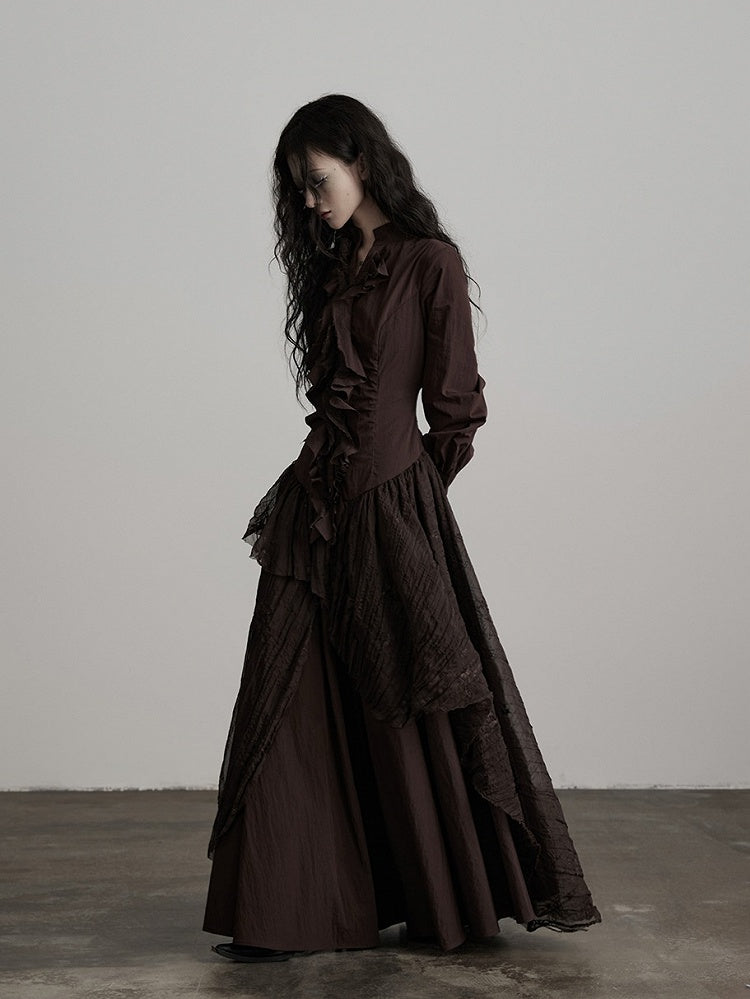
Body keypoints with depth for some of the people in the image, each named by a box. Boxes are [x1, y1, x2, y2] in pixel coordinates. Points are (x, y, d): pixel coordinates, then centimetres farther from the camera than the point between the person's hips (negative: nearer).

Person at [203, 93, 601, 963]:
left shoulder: (430, 262, -6)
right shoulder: (331, 270, 16)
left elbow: (453, 408, -5)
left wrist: (408, 497, 4)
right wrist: (303, 489, 10)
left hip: (390, 502, -7)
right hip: (316, 508, 7)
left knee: (412, 711, 4)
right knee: (297, 711, 5)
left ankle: (456, 902, 23)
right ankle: (291, 911, 17)